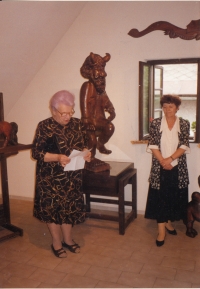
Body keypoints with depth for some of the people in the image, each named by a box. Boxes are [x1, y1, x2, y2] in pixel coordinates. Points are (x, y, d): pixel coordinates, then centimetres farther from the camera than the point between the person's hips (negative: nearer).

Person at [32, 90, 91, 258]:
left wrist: (86, 152, -10)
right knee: (52, 208, 8)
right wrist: (58, 157, -29)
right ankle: (56, 242, 27)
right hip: (51, 178, -4)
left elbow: (83, 144, 12)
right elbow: (36, 153, -16)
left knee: (70, 206, 15)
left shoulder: (77, 124, 1)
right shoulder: (44, 127, -13)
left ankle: (67, 239, 35)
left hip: (72, 176, 5)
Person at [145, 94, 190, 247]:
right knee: (160, 198, 1)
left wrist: (170, 159, -19)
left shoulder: (184, 124, 0)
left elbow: (184, 146, -7)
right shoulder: (155, 123, -1)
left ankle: (169, 222, 34)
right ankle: (161, 231, 8)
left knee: (175, 197, 12)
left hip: (178, 168, 1)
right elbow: (153, 146, -6)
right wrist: (163, 162, -15)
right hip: (160, 168, -1)